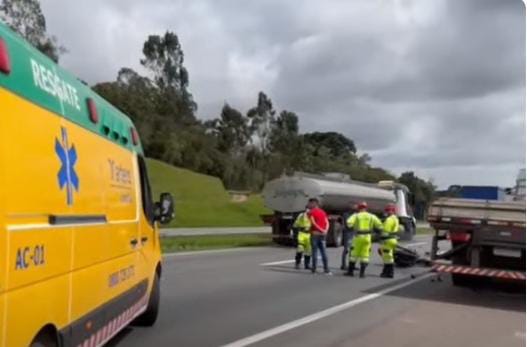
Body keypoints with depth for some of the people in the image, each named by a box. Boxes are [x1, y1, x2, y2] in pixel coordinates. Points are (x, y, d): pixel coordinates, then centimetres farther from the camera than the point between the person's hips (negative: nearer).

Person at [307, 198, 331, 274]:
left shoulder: (311, 212, -4)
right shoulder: (322, 212, 14)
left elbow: (313, 222, -15)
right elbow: (327, 222, 5)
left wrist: (321, 230, -14)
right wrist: (325, 230, -8)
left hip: (315, 233, -5)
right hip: (322, 234, 5)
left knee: (314, 251, 1)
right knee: (323, 252, 7)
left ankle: (314, 269, 3)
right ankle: (326, 269, 3)